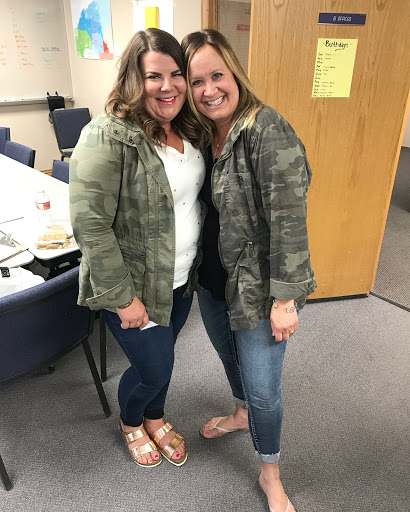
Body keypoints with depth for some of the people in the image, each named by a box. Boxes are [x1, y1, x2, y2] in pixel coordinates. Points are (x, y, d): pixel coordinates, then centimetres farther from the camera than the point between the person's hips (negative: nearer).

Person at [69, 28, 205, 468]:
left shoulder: (188, 131, 3)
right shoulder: (107, 138, -22)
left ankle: (155, 418, 54)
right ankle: (130, 422, 46)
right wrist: (122, 297, -21)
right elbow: (89, 224, -25)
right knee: (154, 368, 10)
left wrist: (199, 264, 10)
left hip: (181, 278, 7)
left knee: (159, 358, 24)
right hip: (135, 286, -6)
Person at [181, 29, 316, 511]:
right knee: (229, 356, 28)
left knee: (263, 387, 7)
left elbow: (289, 218, -23)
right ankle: (241, 413, 59)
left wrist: (285, 297, -22)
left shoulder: (268, 131, -21)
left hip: (257, 287, -7)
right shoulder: (201, 133, 3)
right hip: (212, 278, 7)